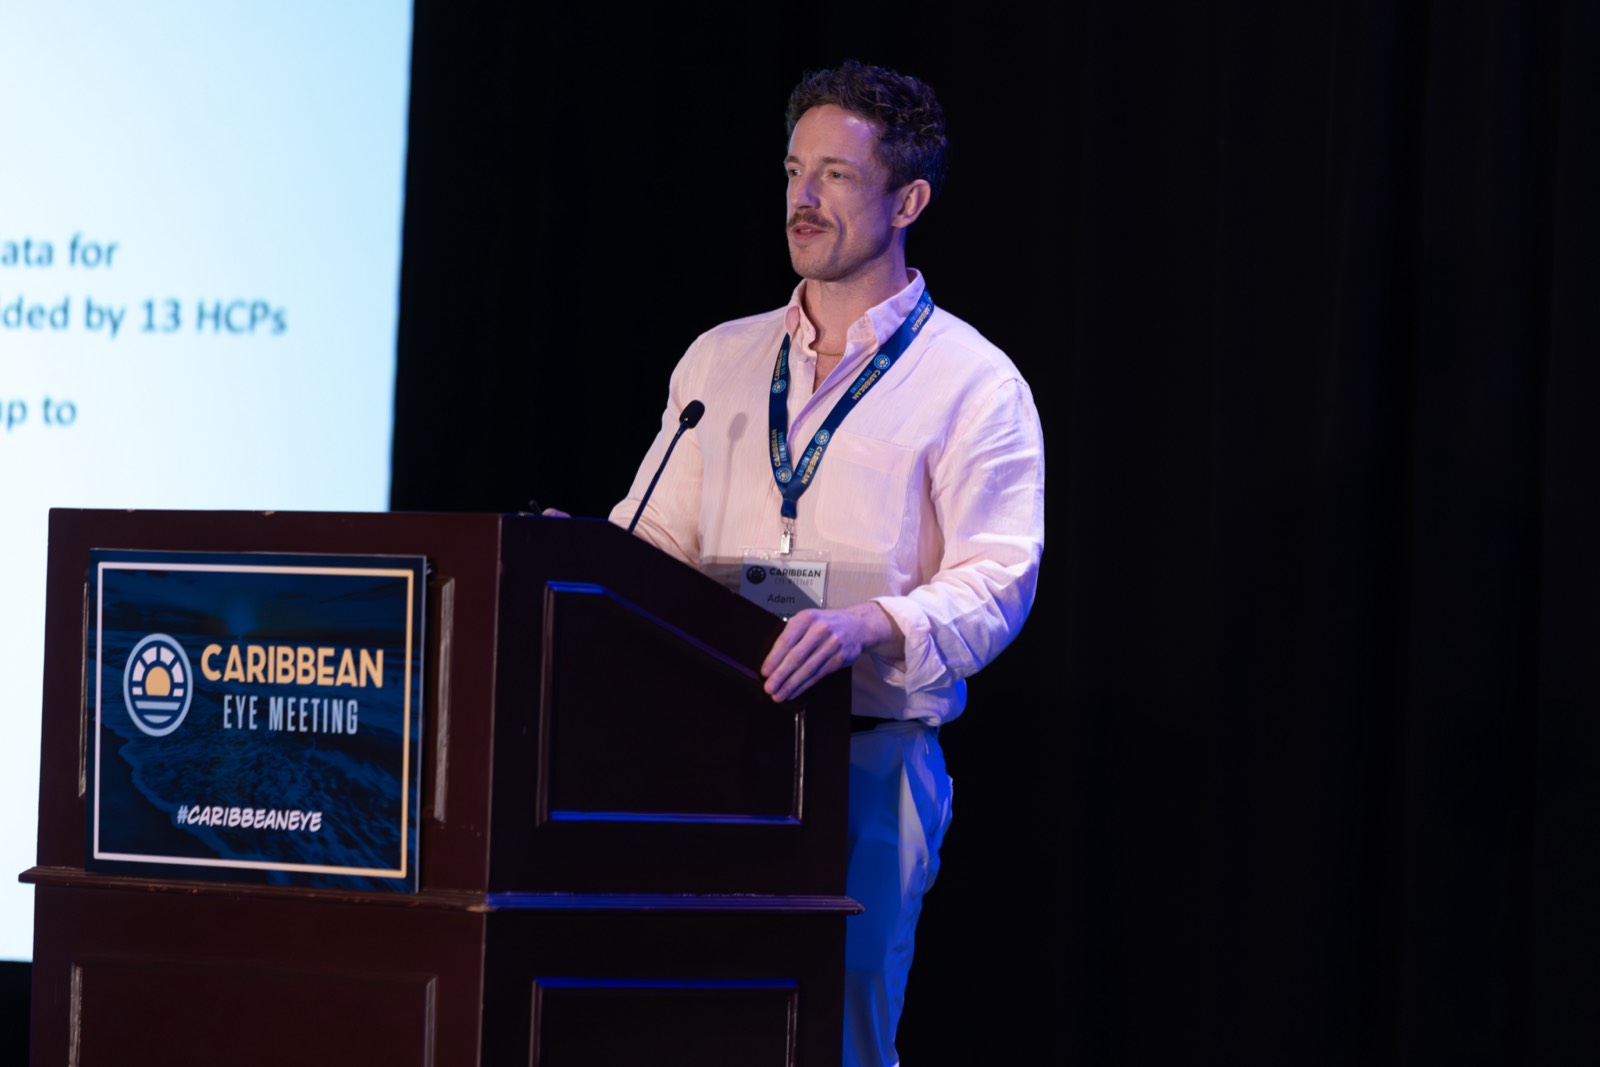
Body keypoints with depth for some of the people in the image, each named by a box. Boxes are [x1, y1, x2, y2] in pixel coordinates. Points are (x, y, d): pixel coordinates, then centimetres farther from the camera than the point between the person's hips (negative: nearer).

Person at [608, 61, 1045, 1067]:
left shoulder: (971, 381, 1)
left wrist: (870, 624, -27)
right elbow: (655, 535, 20)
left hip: (871, 755, -4)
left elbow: (999, 577, -10)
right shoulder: (720, 360, 18)